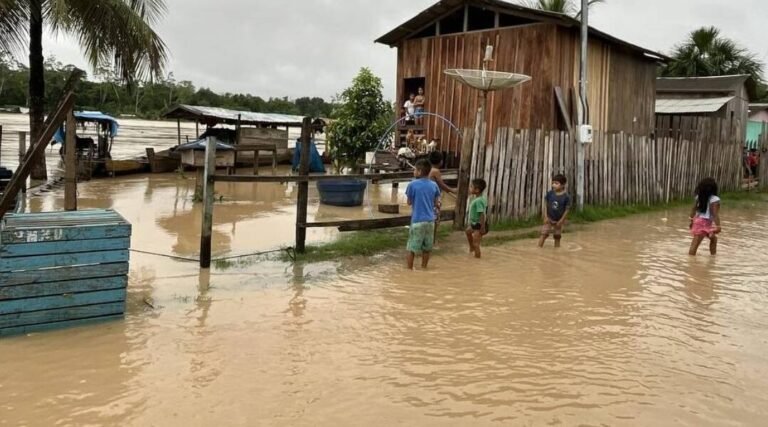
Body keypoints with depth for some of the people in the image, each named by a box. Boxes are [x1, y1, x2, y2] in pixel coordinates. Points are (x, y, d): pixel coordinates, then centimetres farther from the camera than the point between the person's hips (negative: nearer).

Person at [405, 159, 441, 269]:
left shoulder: (412, 185, -9)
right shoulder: (434, 185, 3)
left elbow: (409, 202, 1)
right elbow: (436, 203, 9)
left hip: (417, 220, -4)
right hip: (430, 220, 4)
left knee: (412, 248, 5)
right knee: (427, 247, 16)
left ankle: (409, 269, 9)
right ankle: (423, 268, 25)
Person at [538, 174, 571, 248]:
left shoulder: (566, 197, -15)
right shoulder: (549, 193, -8)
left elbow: (567, 209, -10)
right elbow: (545, 204, -2)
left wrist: (561, 220, -12)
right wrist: (545, 217, -8)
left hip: (558, 220, -1)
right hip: (549, 219, 1)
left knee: (557, 237, 9)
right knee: (544, 234, -7)